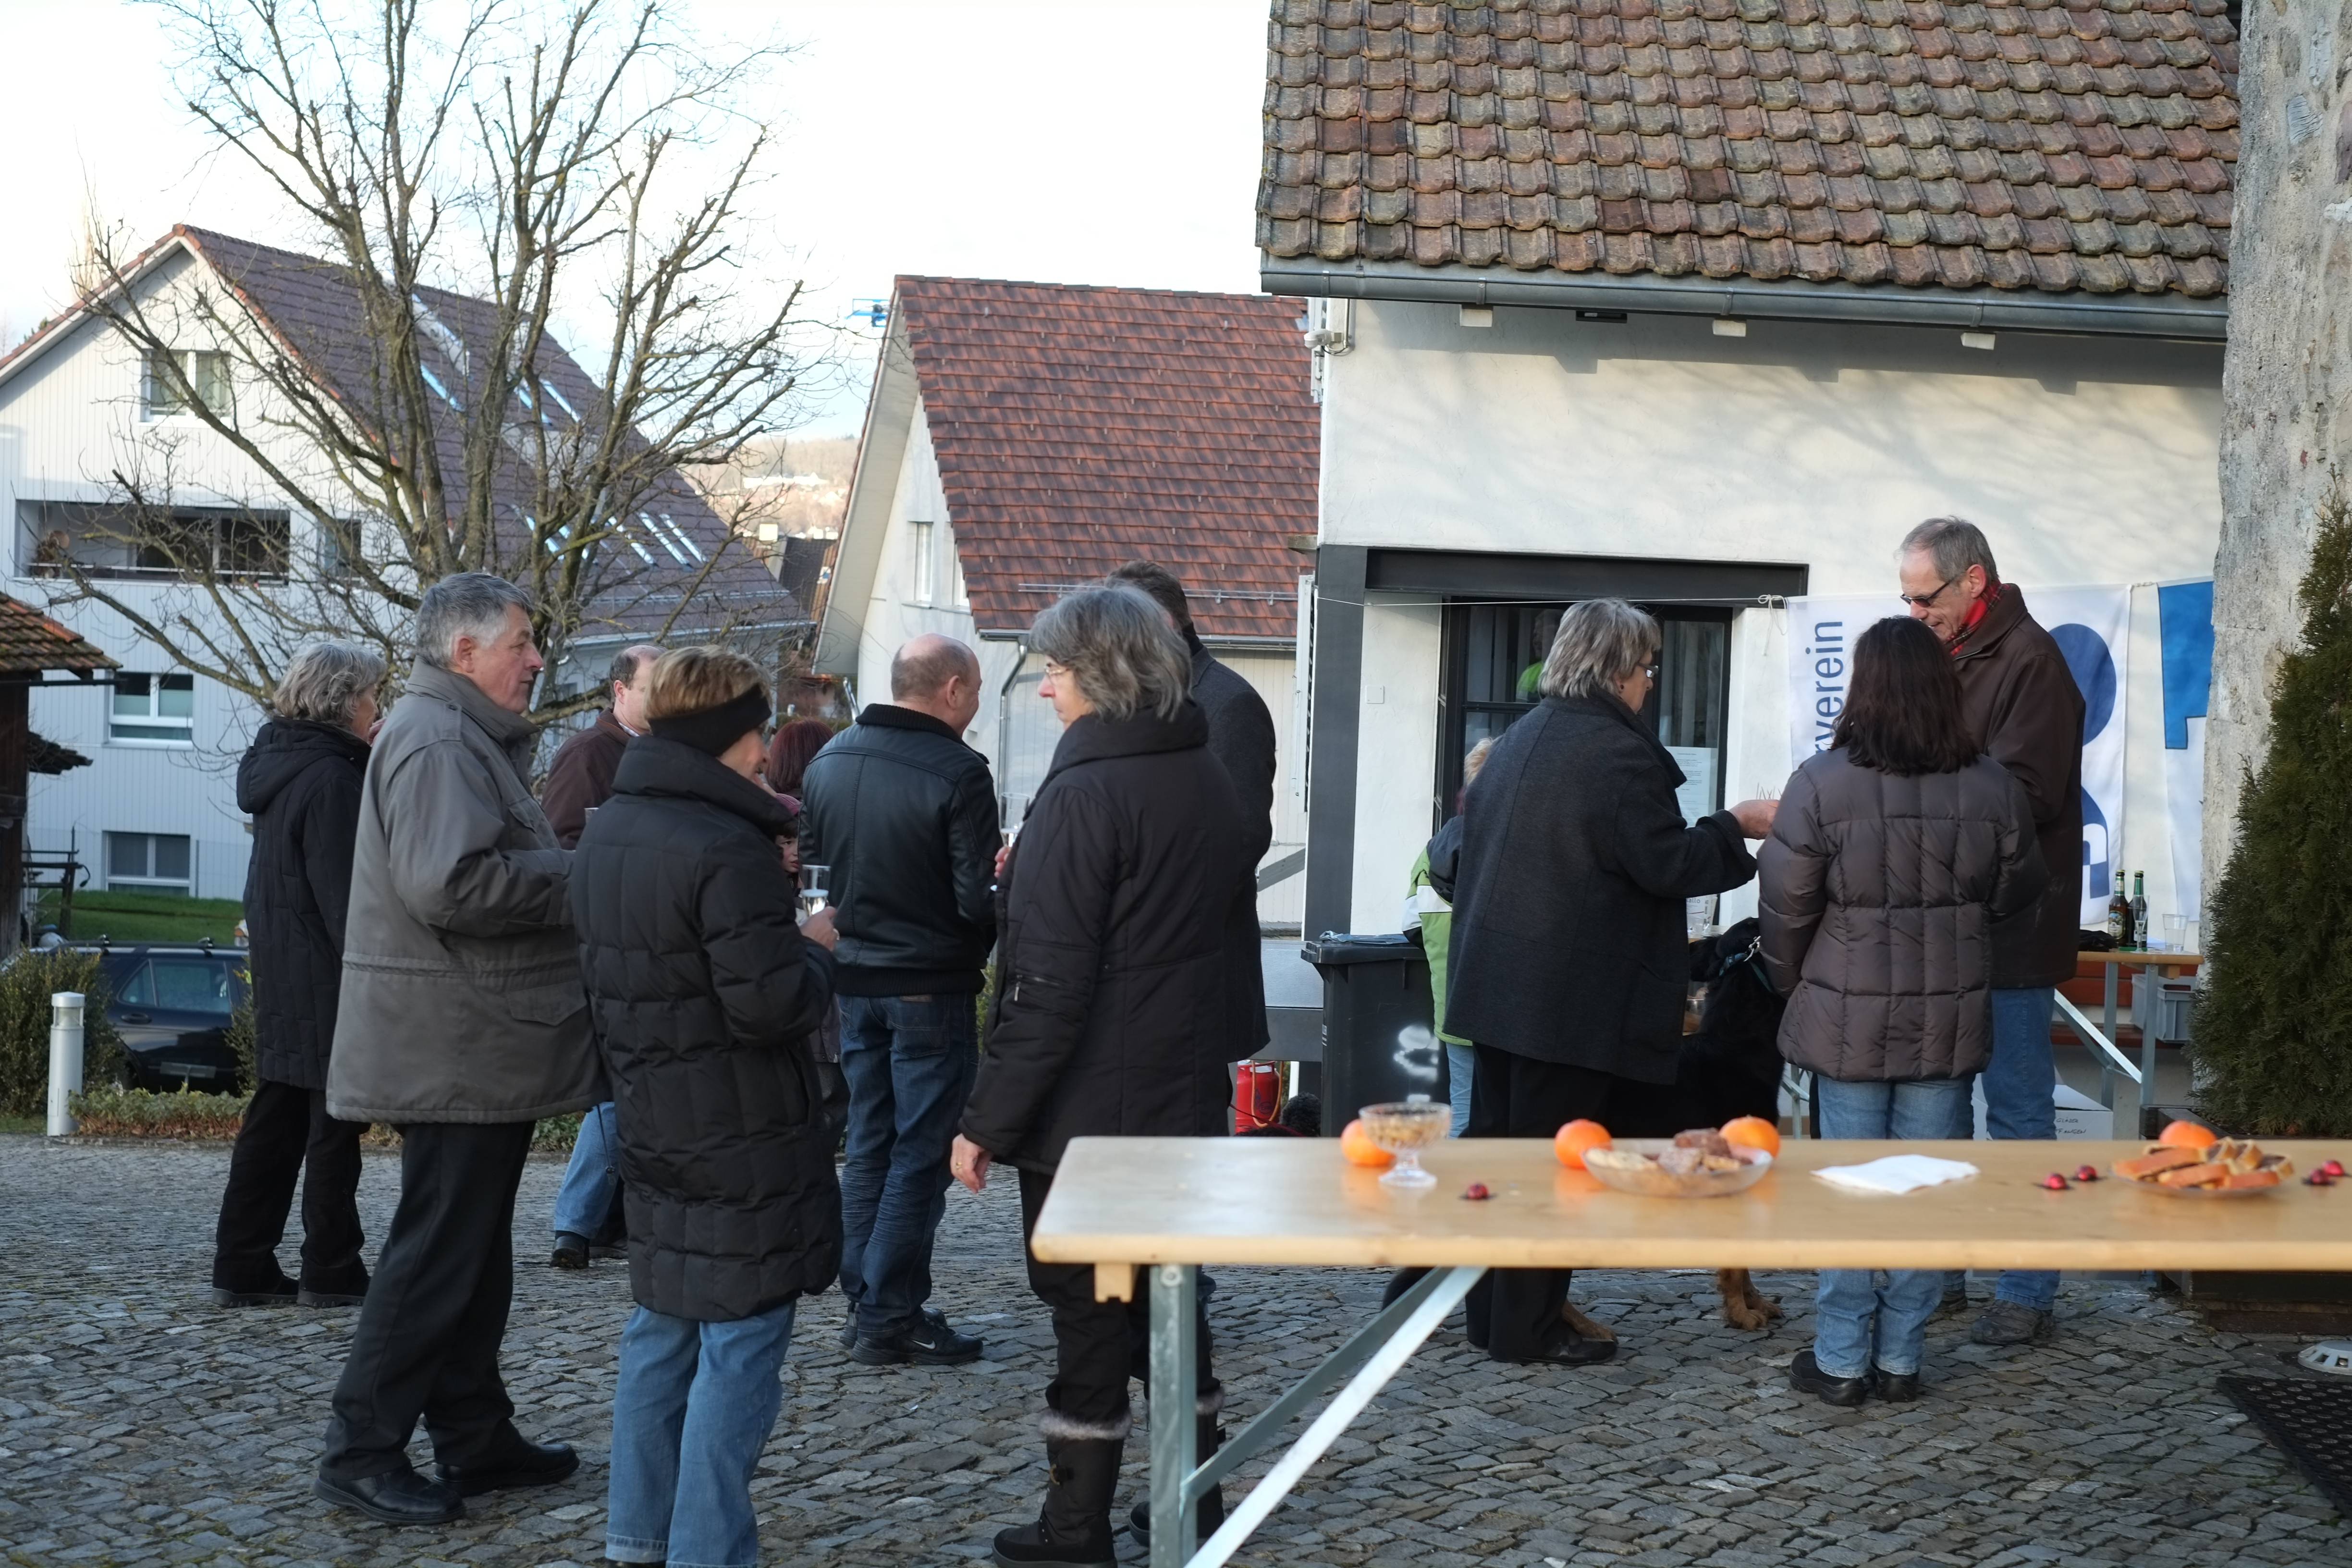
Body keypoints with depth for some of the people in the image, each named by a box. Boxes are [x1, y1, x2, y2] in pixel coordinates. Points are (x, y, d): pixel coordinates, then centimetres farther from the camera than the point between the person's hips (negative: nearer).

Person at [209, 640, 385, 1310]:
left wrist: (365, 755, 10)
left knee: (275, 1119, 12)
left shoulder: (279, 763, 11)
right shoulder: (330, 777, -17)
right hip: (324, 976, -9)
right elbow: (341, 890, -20)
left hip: (279, 974, 9)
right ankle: (331, 1272, 5)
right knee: (333, 1122, -1)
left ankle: (243, 1266, 14)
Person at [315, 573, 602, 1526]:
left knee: (474, 1250, 15)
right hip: (455, 1049, -11)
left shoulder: (471, 736, 19)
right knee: (437, 1254, -4)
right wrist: (574, 875, -17)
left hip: (479, 1049, 11)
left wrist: (562, 869, 8)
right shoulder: (437, 742, -16)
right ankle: (362, 1451, 4)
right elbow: (450, 885, -28)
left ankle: (475, 1437, 23)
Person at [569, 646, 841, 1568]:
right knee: (739, 1345, -2)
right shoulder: (728, 850, -21)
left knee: (661, 1328, 18)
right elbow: (771, 1006, -23)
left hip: (652, 1123, 9)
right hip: (740, 1139, -9)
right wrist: (815, 951, -4)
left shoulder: (606, 831, 8)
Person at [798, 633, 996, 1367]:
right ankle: (890, 1319, 3)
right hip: (932, 988, -7)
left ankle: (863, 1302, 20)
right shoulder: (956, 771, -17)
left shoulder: (827, 761, 5)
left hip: (853, 981, 7)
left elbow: (808, 866, 12)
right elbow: (978, 897, -17)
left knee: (867, 1146, 15)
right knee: (920, 1155, 1)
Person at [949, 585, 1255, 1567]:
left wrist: (988, 1122, -17)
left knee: (1087, 1311, 2)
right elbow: (1232, 931, 20)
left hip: (1088, 1109, -8)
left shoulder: (1084, 795, -18)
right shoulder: (1211, 786, 8)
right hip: (1186, 1100, 8)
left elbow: (1047, 988, -21)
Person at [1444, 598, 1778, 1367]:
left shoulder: (1517, 741, 12)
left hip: (1495, 982, 9)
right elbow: (1667, 866, -16)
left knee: (1499, 1142, 14)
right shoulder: (1620, 754, -16)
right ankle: (1529, 1327, 6)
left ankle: (1492, 1313, 22)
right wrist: (1735, 826, 0)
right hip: (1572, 998, -9)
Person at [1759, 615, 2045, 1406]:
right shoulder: (1992, 788, -4)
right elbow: (2017, 894, 8)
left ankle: (1841, 1361, 12)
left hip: (1849, 1019, -2)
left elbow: (1785, 905, -7)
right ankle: (1901, 1358, 17)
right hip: (1950, 1021, 2)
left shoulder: (1822, 783, -12)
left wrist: (1791, 982, 10)